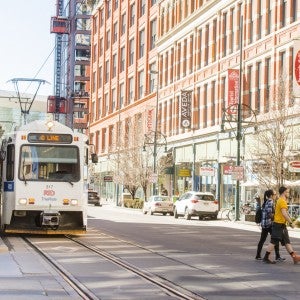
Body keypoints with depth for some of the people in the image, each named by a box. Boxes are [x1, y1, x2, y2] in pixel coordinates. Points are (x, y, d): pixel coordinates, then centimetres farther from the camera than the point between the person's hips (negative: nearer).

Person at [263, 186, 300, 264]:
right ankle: (266, 258, -2)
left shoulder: (280, 200, 17)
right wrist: (291, 222, -20)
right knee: (274, 242, -7)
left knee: (287, 242, 9)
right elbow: (284, 213, -24)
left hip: (282, 225, 11)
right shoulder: (282, 201, -15)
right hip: (279, 224, -11)